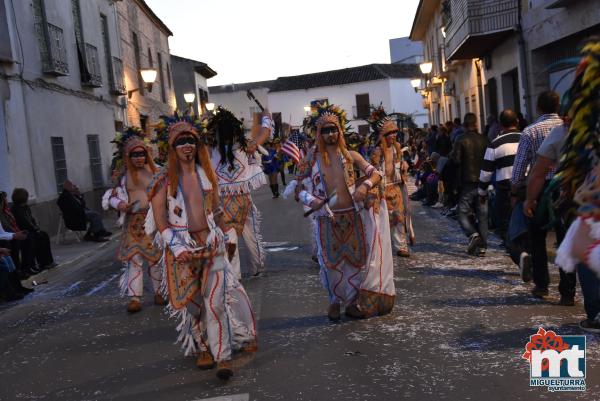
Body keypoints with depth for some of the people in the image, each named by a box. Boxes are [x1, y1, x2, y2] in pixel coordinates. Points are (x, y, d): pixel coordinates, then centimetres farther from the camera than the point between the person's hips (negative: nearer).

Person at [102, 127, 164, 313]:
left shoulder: (154, 171, 0)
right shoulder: (123, 174, 2)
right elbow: (113, 196, 6)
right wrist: (119, 204, -13)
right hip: (133, 223, 0)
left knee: (156, 258, 8)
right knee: (134, 259, 0)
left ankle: (159, 292, 23)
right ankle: (135, 298, 5)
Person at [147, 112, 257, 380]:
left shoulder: (207, 174, 8)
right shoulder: (164, 180, -3)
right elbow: (159, 219, -7)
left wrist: (227, 237, 19)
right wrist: (178, 247, -16)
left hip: (211, 244, 2)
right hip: (182, 249, -2)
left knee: (217, 299, -5)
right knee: (192, 302, 9)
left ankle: (222, 355, 1)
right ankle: (203, 348, 25)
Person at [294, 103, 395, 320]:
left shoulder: (350, 155, 1)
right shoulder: (312, 158, -1)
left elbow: (376, 174, 2)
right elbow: (299, 187, 0)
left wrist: (365, 185, -19)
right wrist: (310, 200, -21)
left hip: (352, 215, 1)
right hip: (327, 219, -1)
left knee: (357, 257, 9)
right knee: (332, 261, 6)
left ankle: (353, 301, 29)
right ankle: (336, 301, 30)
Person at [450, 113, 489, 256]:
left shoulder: (461, 140, -9)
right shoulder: (484, 139, 3)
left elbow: (456, 159, -14)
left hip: (467, 182, -4)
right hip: (483, 182, 4)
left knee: (463, 213, 6)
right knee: (482, 215, 7)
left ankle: (473, 234, -18)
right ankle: (482, 247, 6)